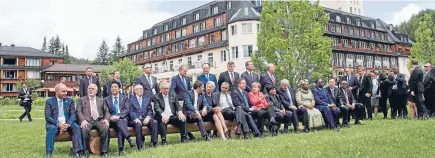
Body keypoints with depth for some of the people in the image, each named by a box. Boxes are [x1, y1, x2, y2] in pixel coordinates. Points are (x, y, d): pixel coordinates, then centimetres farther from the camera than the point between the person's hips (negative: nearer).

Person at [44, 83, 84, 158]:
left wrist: (67, 124, -20)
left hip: (67, 123, 2)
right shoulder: (49, 101, 2)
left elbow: (73, 115, 0)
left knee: (76, 127, -27)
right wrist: (58, 124, -22)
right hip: (54, 124, -1)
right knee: (51, 128, -34)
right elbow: (48, 116, -7)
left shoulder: (70, 100, 7)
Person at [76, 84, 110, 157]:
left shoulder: (101, 100, 23)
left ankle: (104, 151, -22)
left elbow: (106, 111, 16)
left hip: (99, 120, 1)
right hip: (87, 121, -1)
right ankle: (86, 151, -17)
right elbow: (79, 111, 4)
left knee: (105, 128, -31)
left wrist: (106, 119, -6)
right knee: (85, 129, -35)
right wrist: (83, 120, -14)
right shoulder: (82, 99, 17)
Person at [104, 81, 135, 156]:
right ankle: (129, 139, -46)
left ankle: (121, 149, -37)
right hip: (112, 120, 0)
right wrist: (111, 117, -13)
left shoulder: (124, 98, 14)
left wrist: (118, 116, -17)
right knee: (119, 122, -35)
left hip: (123, 118, 0)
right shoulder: (107, 99, 17)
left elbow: (127, 110, 0)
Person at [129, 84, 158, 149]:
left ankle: (155, 143, -25)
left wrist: (147, 117, -9)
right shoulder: (131, 100, 11)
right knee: (138, 124, -36)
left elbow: (150, 110, 13)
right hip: (135, 119, -3)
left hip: (145, 119, 3)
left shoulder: (147, 99, 22)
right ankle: (140, 146, -33)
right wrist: (136, 119, -19)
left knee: (154, 122, -27)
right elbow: (131, 112, 0)